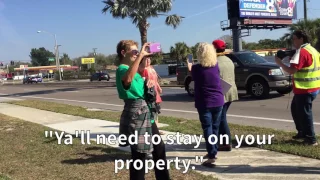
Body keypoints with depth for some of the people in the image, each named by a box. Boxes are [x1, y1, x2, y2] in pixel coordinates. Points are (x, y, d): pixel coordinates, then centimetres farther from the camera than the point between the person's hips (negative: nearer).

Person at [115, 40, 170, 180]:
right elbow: (128, 79, -40)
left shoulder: (132, 69, 16)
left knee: (159, 148, 17)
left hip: (145, 112, 10)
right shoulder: (122, 68, -13)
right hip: (135, 113, -10)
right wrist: (141, 55, -37)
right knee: (139, 154, -3)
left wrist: (146, 86, 8)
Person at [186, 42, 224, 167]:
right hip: (218, 102, 4)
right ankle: (214, 152, 28)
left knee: (207, 129, -2)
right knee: (215, 128, 16)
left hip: (204, 103, -4)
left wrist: (191, 67, 30)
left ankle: (211, 157, -8)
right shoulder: (216, 65, 2)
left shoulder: (197, 68, -11)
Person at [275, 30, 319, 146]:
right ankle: (302, 132, 30)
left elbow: (291, 70, -23)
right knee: (295, 109, 21)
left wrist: (280, 63, -10)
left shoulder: (302, 51, -18)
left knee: (304, 113, -2)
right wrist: (293, 58, 12)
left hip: (305, 89, -10)